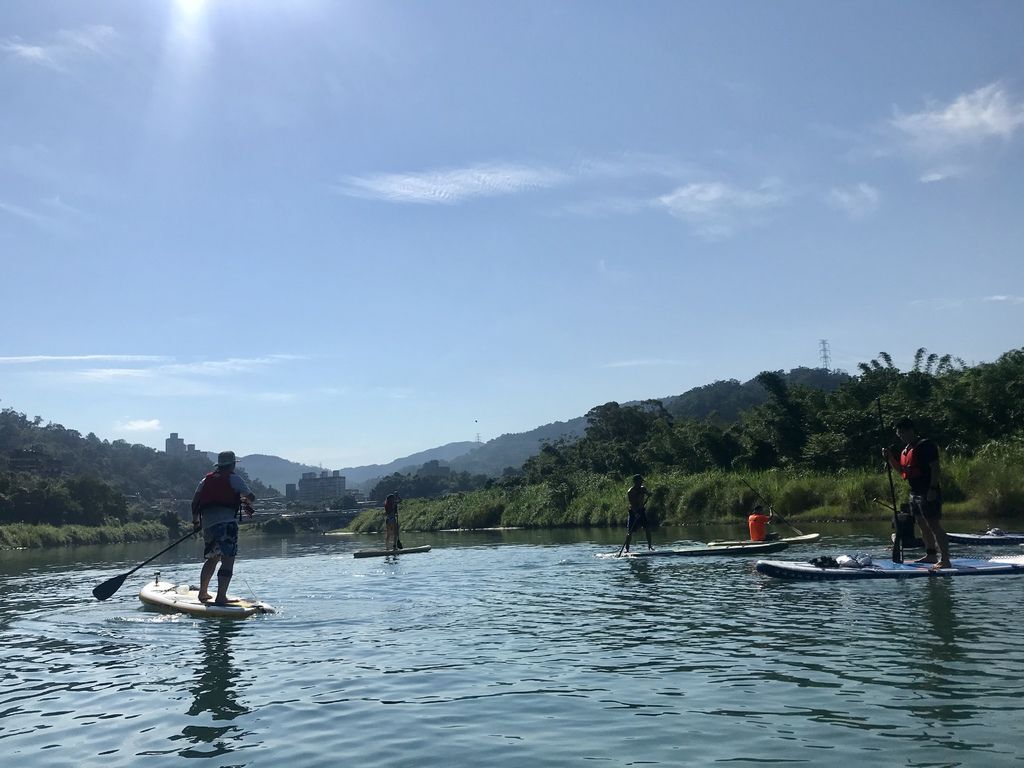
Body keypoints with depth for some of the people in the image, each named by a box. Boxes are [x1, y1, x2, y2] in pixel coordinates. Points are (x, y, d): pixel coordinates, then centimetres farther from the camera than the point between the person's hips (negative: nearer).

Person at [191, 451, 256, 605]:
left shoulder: (206, 479, 21)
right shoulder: (234, 478, 4)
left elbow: (195, 501, 19)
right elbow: (250, 497, -1)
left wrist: (195, 520, 31)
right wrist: (246, 501, 21)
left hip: (207, 523, 7)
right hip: (226, 522, -7)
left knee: (212, 558, 23)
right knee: (228, 561, -9)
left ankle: (203, 593, 29)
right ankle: (220, 597, -18)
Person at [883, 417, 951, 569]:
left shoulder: (926, 445, -12)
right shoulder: (906, 448, 16)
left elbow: (935, 468, -17)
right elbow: (901, 470, 22)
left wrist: (933, 489, -22)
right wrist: (890, 457, 7)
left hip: (928, 494, -10)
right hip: (915, 493, 10)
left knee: (934, 525, -12)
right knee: (923, 525, 17)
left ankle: (945, 560, -12)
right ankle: (931, 555, 29)